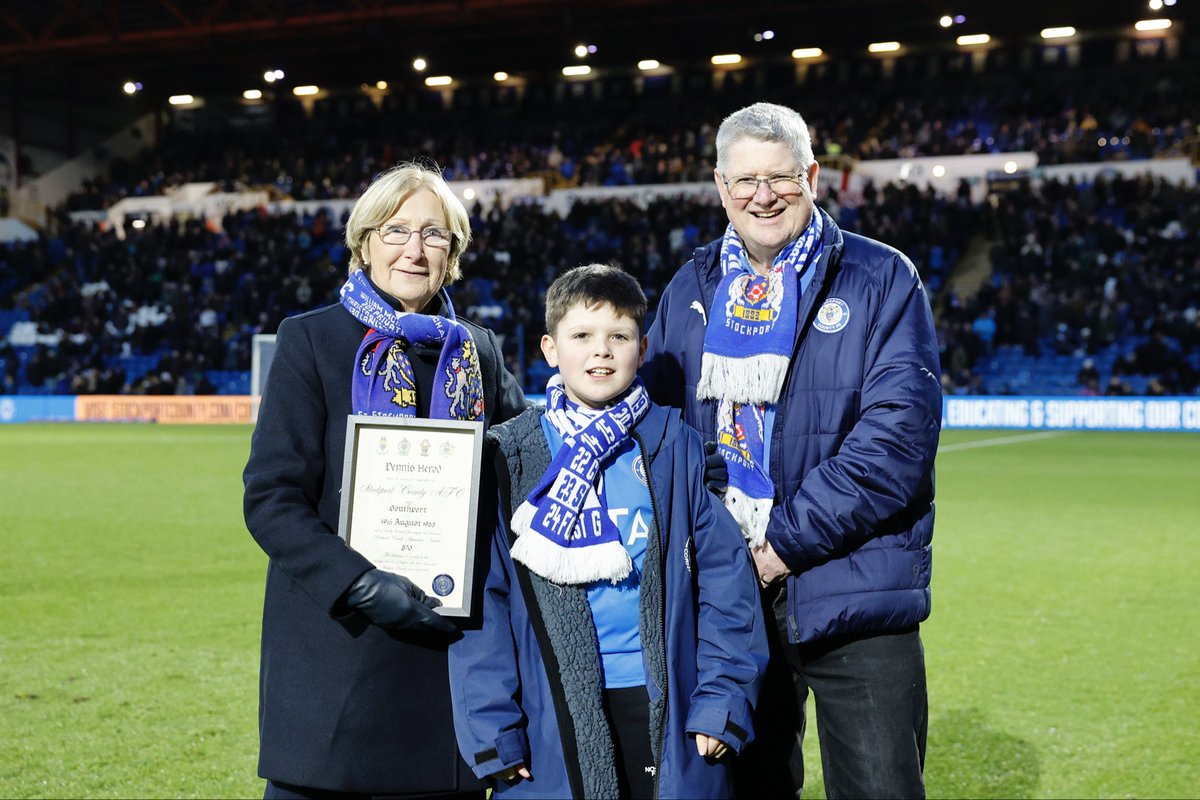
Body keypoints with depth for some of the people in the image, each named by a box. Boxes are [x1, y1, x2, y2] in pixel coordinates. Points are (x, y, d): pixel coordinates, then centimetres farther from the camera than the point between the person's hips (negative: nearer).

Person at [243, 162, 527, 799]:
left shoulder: (476, 352, 9)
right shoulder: (312, 341, -2)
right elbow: (270, 500, -7)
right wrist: (363, 587, -19)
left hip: (449, 648, 3)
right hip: (335, 654, -3)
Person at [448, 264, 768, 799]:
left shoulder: (675, 447, 3)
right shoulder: (509, 458, 1)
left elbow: (725, 575, 2)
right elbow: (483, 596, -2)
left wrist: (722, 700, -6)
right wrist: (492, 733, -7)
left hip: (666, 711, 1)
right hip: (553, 719, 0)